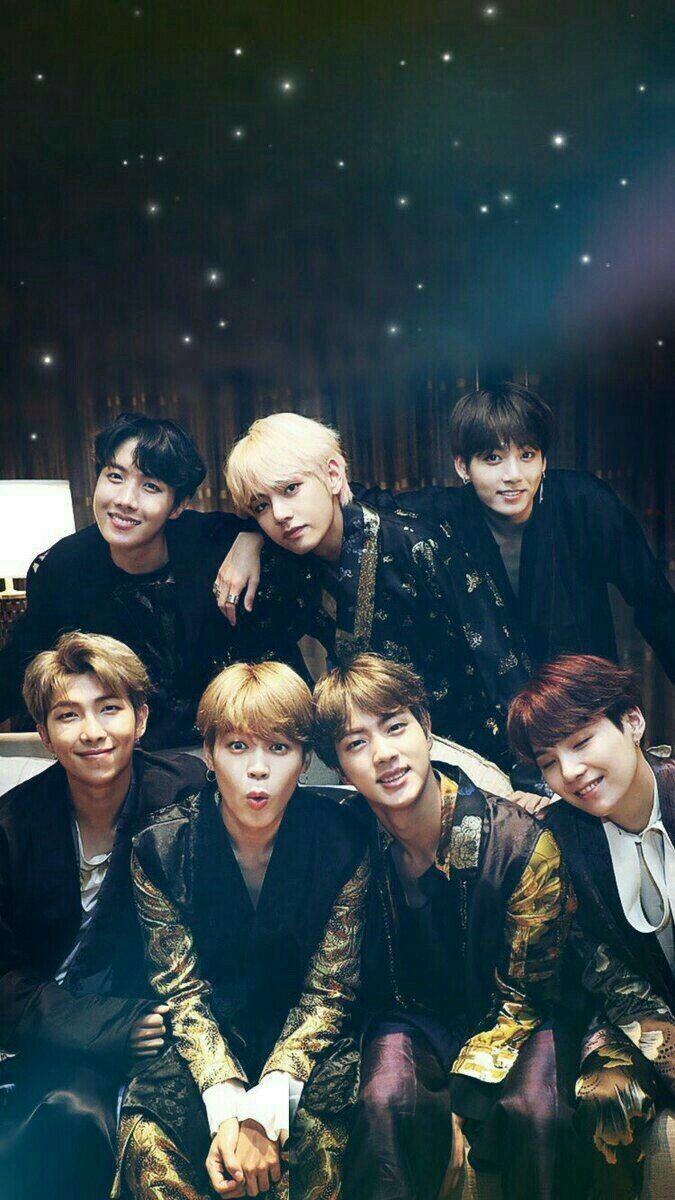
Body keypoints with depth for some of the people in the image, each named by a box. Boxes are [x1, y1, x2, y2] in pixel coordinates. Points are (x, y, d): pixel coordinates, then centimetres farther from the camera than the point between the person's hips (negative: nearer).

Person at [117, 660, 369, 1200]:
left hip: (304, 1030, -1)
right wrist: (227, 1104, -27)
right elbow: (182, 990, -10)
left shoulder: (342, 842, -13)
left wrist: (267, 1102, -27)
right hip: (212, 1030, 1)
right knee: (146, 1132, -28)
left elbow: (329, 992, -10)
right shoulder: (162, 848, -11)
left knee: (323, 1124, -32)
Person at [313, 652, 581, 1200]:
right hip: (410, 1019, 0)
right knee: (388, 1102, -32)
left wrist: (459, 1105, -19)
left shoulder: (522, 842, -19)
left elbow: (526, 994, -9)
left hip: (511, 1024, 0)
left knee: (537, 1114, -30)